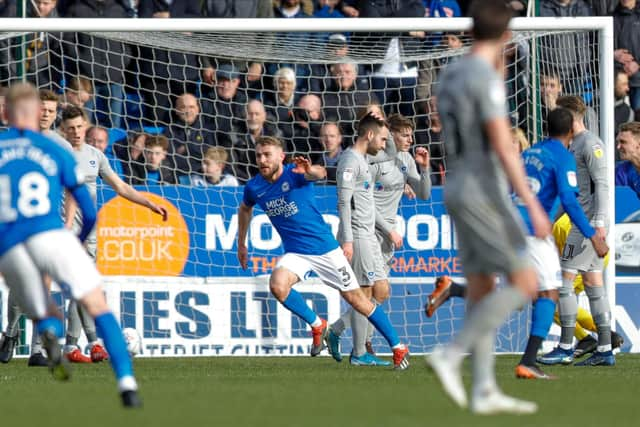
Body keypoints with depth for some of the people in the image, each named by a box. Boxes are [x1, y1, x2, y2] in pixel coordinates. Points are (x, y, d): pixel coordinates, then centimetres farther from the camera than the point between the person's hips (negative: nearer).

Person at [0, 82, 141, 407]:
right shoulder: (55, 152, 14)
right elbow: (90, 213, 16)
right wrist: (78, 244, 35)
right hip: (50, 234, -2)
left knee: (44, 317, 19)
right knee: (99, 308, 3)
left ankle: (49, 333, -20)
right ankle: (127, 383, -15)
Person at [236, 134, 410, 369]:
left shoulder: (295, 174, -17)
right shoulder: (254, 187, -2)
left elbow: (319, 174, -40)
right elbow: (245, 209, 22)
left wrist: (311, 171, -64)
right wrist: (241, 244, 25)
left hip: (325, 248, -3)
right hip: (295, 253, 3)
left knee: (356, 299, 2)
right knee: (277, 285, -27)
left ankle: (398, 347, 16)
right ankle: (317, 325, -4)